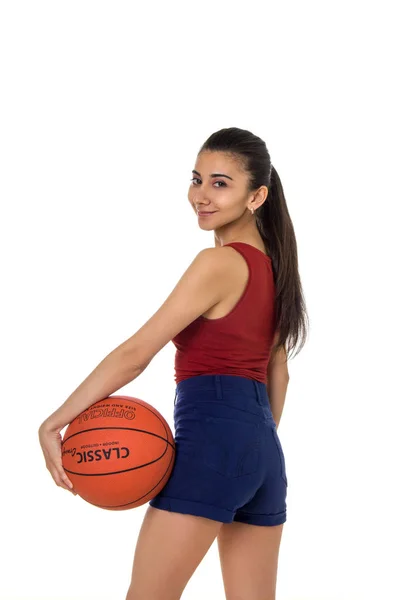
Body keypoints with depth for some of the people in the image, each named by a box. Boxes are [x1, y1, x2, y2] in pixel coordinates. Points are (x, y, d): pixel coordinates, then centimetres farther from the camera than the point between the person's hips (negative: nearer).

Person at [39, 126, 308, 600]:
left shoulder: (219, 263, -12)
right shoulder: (272, 265, 14)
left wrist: (52, 424, -13)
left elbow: (134, 355, -15)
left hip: (210, 441, -9)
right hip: (263, 451, 9)